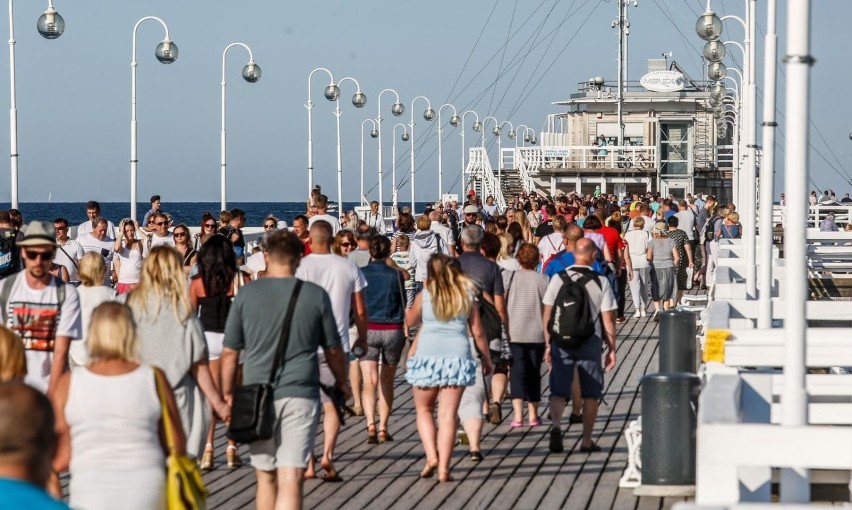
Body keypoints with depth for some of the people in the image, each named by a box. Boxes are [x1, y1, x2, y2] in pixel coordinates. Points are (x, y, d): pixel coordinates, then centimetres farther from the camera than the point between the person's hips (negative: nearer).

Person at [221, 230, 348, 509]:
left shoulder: (247, 294, 1)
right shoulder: (315, 295, 0)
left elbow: (230, 352, 3)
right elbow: (333, 350, 9)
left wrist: (227, 393, 16)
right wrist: (342, 383, 27)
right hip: (300, 396, -1)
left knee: (266, 477, 16)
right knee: (291, 480, -6)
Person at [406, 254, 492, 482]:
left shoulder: (425, 296, 0)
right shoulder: (467, 296, 5)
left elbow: (411, 320, 17)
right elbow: (478, 332, 7)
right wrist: (487, 359, 18)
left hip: (427, 355, -1)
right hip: (458, 357, 1)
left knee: (424, 410, 15)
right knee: (448, 415, 3)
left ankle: (431, 456, -3)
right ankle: (443, 467, -2)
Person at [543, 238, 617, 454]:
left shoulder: (558, 279, -1)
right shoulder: (601, 282, -4)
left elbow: (547, 314, 1)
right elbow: (608, 319, -4)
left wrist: (548, 344, 9)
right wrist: (612, 348, 4)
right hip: (590, 341, -1)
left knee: (558, 390, 4)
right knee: (590, 393, 11)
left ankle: (556, 424, -22)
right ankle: (586, 440, 13)